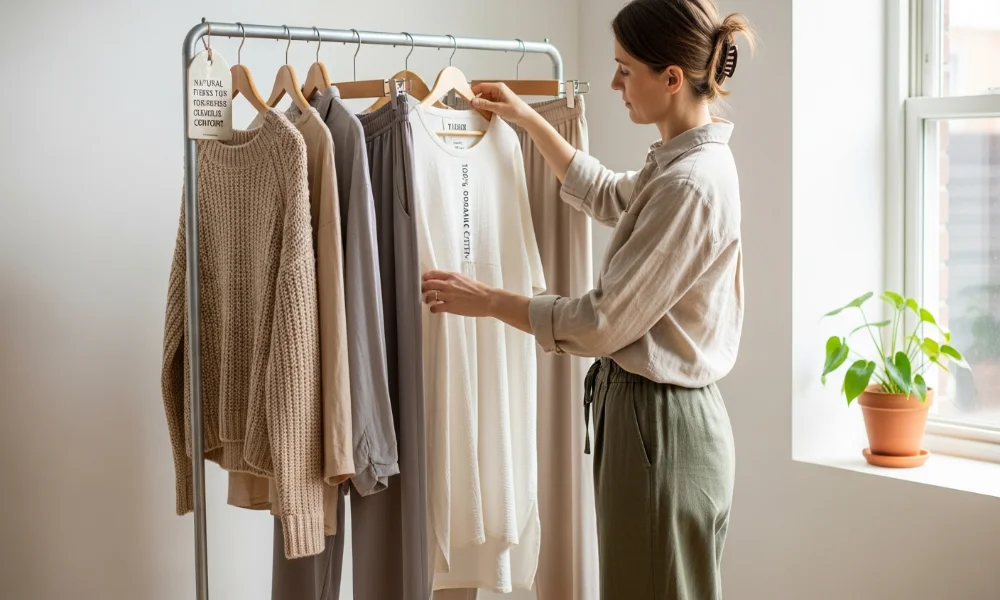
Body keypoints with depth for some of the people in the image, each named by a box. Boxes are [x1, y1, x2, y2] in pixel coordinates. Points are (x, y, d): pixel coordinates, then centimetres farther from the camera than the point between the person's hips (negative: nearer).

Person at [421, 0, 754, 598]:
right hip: (645, 410, 10)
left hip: (662, 429, -10)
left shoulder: (690, 185, -23)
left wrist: (485, 300, -11)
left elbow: (603, 322, -21)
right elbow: (607, 195, 31)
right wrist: (527, 117, 30)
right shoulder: (681, 160, 8)